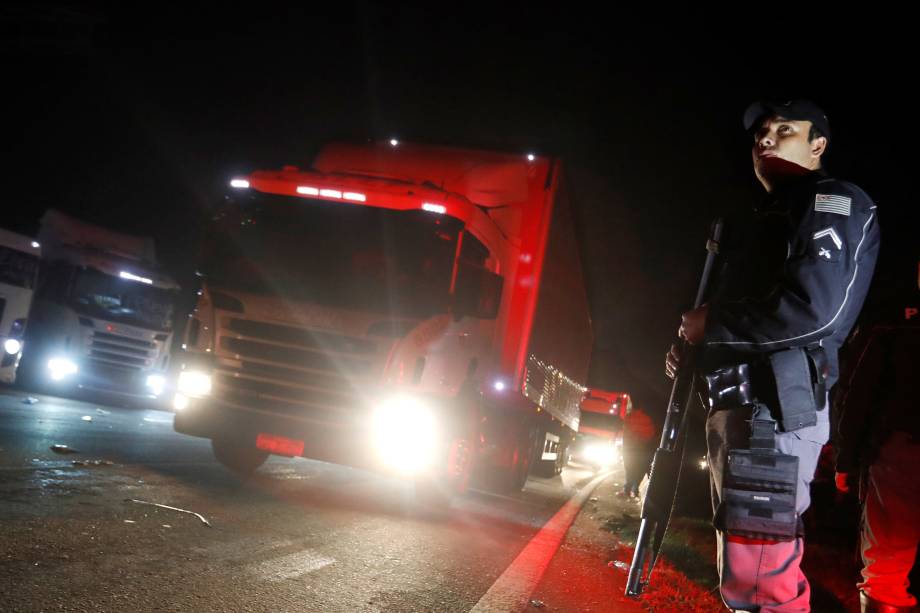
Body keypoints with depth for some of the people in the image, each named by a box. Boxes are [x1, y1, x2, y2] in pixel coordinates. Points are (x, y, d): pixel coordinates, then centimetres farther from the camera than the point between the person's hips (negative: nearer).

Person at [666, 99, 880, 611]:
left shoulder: (835, 202, -2)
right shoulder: (766, 222, 27)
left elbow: (816, 309, -20)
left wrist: (711, 325, -9)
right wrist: (690, 352, 11)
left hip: (776, 404, -10)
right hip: (736, 405, 10)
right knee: (742, 569, 17)